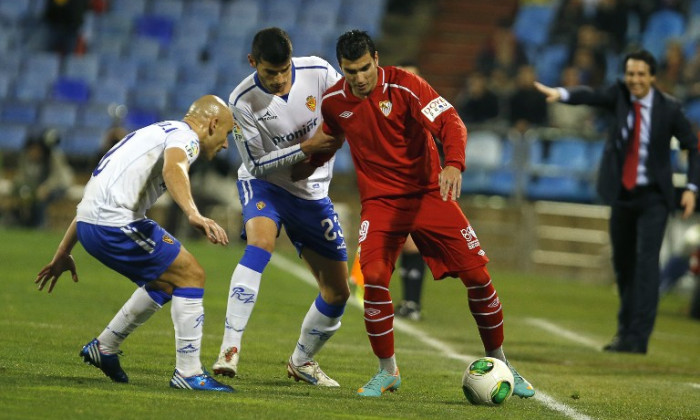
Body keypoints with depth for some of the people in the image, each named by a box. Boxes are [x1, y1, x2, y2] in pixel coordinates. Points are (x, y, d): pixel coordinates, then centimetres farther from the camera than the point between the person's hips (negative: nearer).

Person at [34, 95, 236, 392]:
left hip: (89, 223, 10)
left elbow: (96, 196, 31)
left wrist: (63, 253, 34)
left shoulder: (156, 132, 29)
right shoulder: (185, 136, -1)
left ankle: (105, 347, 30)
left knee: (166, 282, 22)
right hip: (114, 223, -10)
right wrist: (193, 214, -45)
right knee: (191, 275, -4)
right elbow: (173, 169, -28)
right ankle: (188, 373, -3)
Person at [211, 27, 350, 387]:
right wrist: (306, 148, -29)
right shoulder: (242, 101, -22)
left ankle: (301, 361, 30)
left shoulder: (319, 73, -16)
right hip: (263, 185, -4)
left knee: (338, 292, 6)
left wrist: (321, 154, -13)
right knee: (260, 241, -37)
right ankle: (230, 350, -41)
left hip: (312, 192, 4)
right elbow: (257, 164, -17)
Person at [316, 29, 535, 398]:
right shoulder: (333, 102, -2)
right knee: (374, 278, -22)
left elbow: (450, 122, -23)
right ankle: (387, 371, -3)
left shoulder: (404, 86, -15)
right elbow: (327, 140, 20)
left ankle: (499, 363, 15)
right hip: (380, 200, 1)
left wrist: (454, 164, -40)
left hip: (428, 192, -1)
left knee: (477, 275, -5)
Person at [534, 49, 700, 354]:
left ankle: (638, 337, -16)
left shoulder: (669, 109, -9)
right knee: (622, 261, 11)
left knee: (646, 260, -14)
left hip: (653, 198, -4)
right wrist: (561, 94, -40)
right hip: (621, 193, 4)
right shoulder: (619, 95, -3)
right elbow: (591, 96, -20)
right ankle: (626, 329, 25)